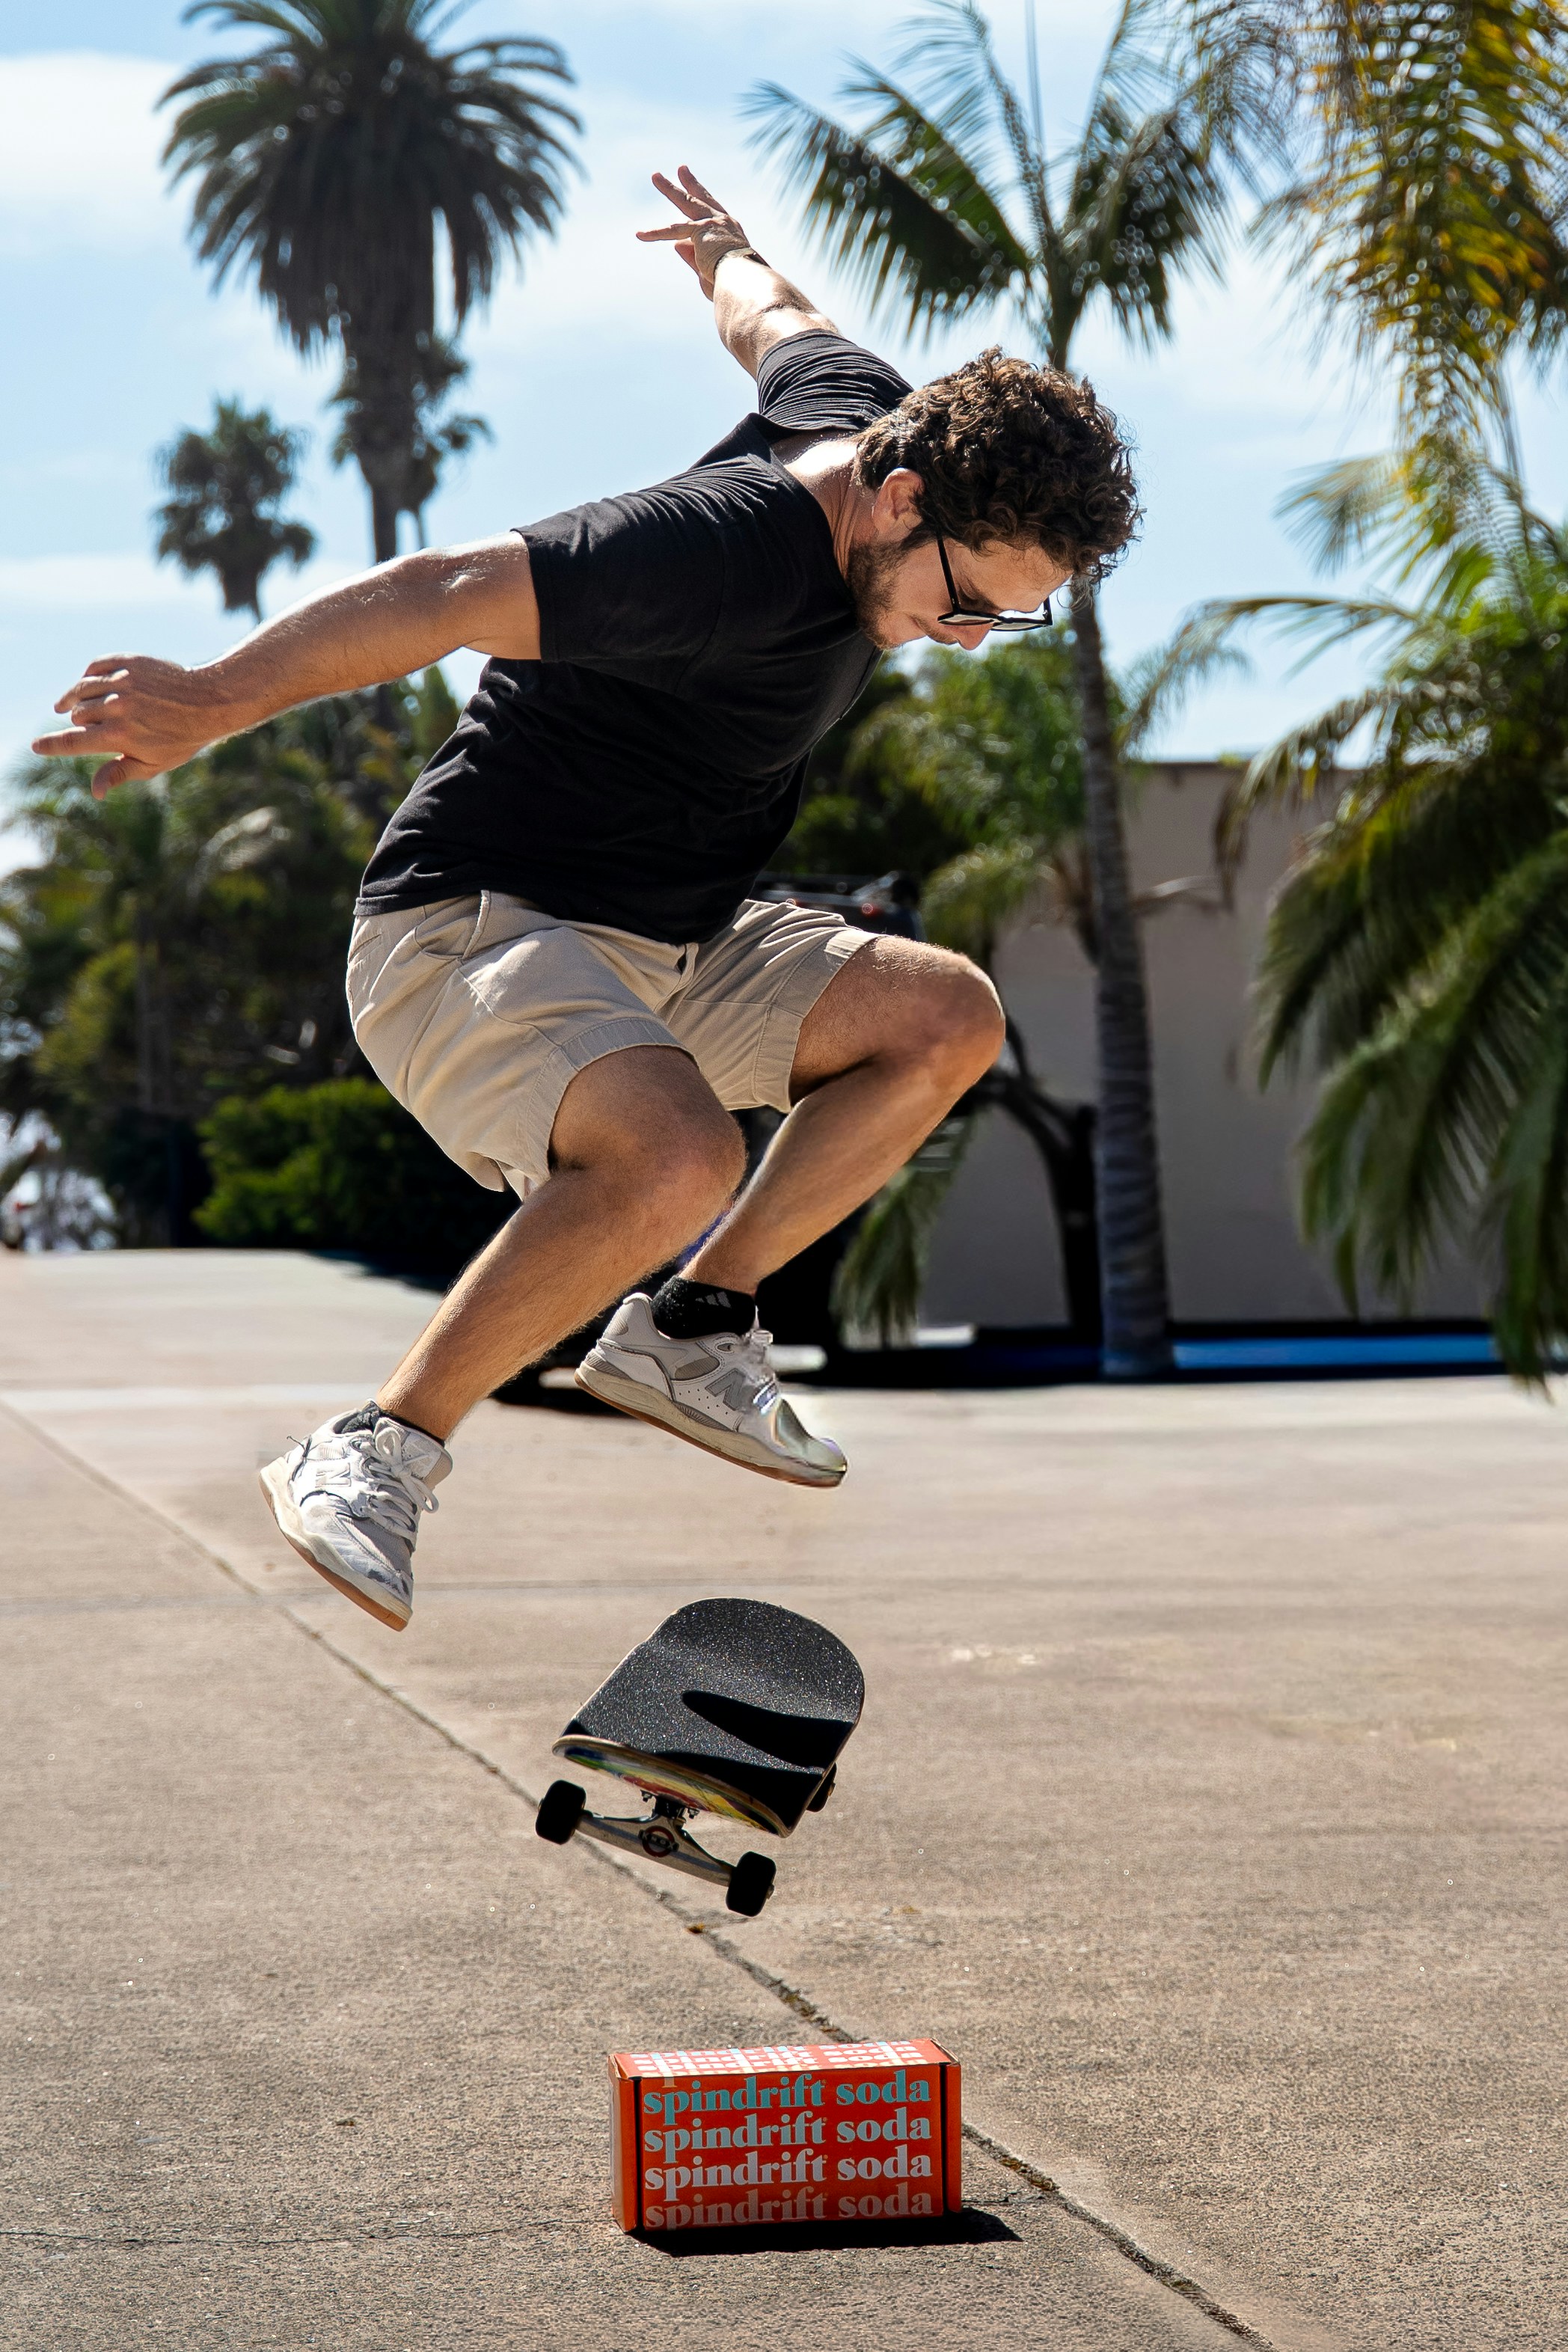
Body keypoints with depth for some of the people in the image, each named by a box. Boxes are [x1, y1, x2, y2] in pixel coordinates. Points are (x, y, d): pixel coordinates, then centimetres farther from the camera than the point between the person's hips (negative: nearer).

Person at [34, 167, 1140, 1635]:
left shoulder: (876, 411, -1)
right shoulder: (720, 548, -29)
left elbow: (775, 320, 22)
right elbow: (436, 598, -26)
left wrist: (726, 248, 45)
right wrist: (209, 706, -17)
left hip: (668, 946, 10)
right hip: (469, 929, -10)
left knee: (950, 1020, -1)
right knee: (680, 1157, -35)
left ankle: (686, 1333, 7)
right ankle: (379, 1455, -21)